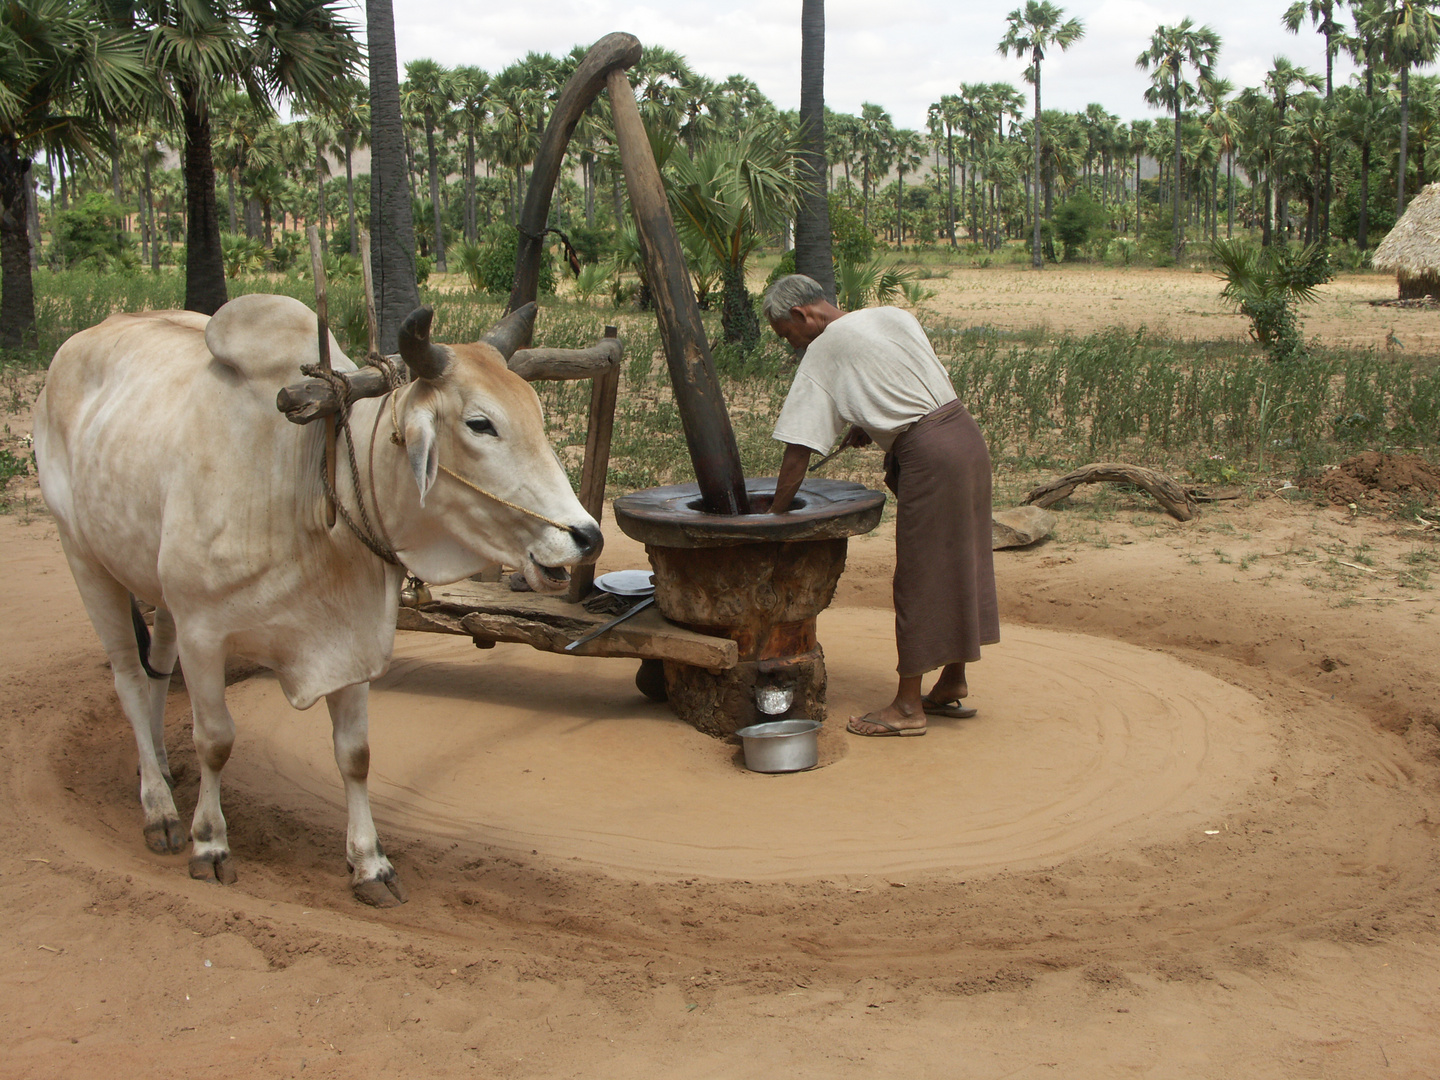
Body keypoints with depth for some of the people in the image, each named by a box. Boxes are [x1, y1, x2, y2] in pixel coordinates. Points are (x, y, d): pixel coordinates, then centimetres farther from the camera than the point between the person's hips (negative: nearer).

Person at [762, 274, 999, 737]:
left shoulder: (824, 351, -6)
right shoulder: (895, 316, 14)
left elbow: (798, 451, -8)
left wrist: (774, 516, 0)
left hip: (929, 455, -8)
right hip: (966, 434, 8)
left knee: (918, 579, 0)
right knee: (956, 566, 16)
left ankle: (908, 706, 9)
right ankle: (953, 686, 26)